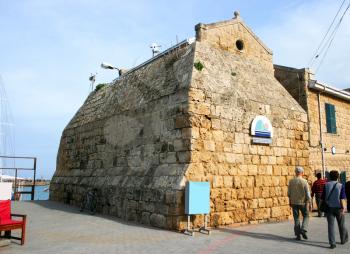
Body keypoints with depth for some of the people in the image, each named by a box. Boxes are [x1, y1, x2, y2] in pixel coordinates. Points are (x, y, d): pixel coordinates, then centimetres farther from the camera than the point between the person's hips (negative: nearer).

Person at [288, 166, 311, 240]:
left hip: (294, 202, 2)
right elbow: (307, 193, -11)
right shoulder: (304, 181, -13)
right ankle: (303, 230, -1)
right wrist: (309, 203, -1)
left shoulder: (291, 181, -4)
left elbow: (289, 193, 2)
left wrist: (290, 201, 16)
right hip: (303, 202, -2)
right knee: (306, 216, 17)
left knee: (296, 218, 11)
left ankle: (298, 235, 12)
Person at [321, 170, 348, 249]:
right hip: (338, 208, 0)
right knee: (341, 225, 18)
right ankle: (343, 239, 37)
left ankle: (332, 243, -2)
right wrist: (343, 208, -11)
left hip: (329, 208, 0)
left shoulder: (326, 185, -4)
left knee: (331, 225, 2)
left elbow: (323, 198, -1)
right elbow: (342, 199, -13)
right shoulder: (341, 186, -7)